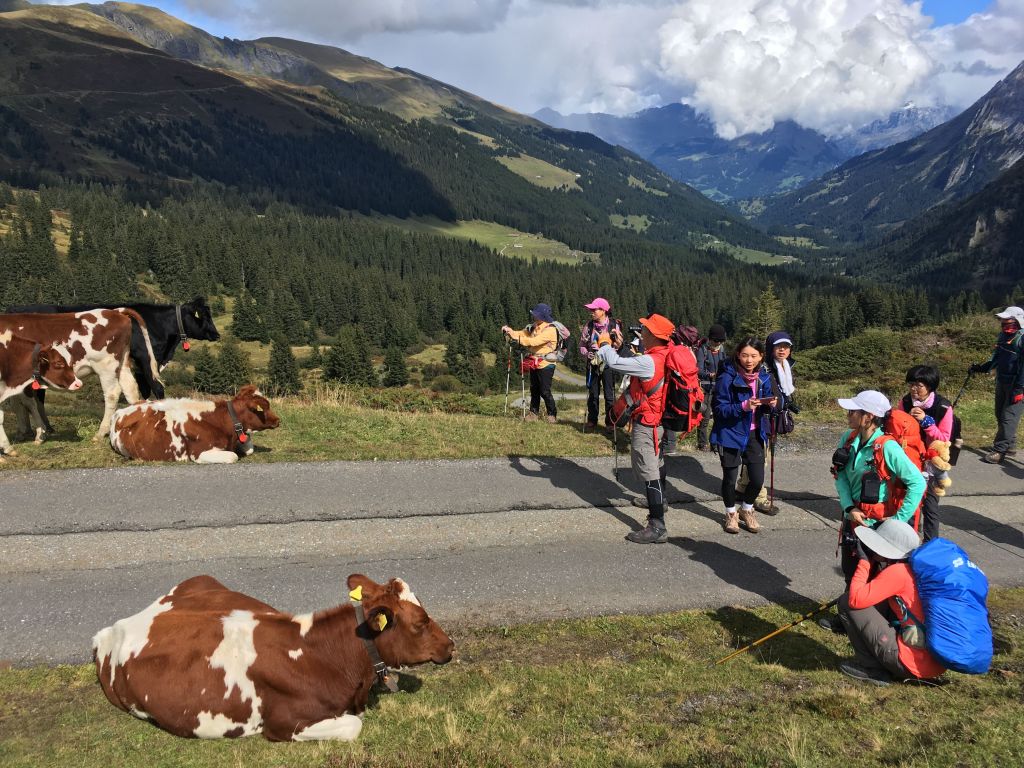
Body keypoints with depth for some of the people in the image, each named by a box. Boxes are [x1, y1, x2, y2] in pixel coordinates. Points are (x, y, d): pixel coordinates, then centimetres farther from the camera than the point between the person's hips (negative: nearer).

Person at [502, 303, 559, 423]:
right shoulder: (533, 327, 8)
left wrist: (518, 339, -27)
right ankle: (534, 413, 22)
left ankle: (552, 414, 9)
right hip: (534, 364, 8)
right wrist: (510, 331, -15)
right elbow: (522, 334, 3)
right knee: (534, 390, 12)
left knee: (545, 391, -5)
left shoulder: (550, 330, -18)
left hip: (545, 365, -8)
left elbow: (533, 341, -27)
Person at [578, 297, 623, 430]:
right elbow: (582, 344, 9)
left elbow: (618, 346, -4)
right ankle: (592, 420, 23)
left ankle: (610, 422, 12)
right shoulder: (589, 325, 1)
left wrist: (617, 335, -23)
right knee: (592, 394, 12)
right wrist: (586, 354, -9)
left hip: (607, 364, -3)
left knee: (609, 395, 3)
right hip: (593, 364, 3)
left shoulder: (614, 325, -7)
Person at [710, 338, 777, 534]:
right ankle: (731, 514, 33)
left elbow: (765, 408, 10)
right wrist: (744, 406, -30)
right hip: (731, 434, -4)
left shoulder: (763, 377, -1)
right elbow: (720, 409, -17)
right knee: (730, 478, 8)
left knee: (758, 479, 4)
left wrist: (770, 404, -14)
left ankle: (746, 510, 33)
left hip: (754, 434, 4)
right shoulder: (727, 378, -17)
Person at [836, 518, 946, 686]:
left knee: (846, 602, -6)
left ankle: (872, 669, 2)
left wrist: (864, 559, -6)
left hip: (914, 664, -9)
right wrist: (871, 561, 8)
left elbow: (855, 599, -16)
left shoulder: (898, 571, -16)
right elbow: (873, 591, 19)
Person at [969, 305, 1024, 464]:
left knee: (1008, 417, -8)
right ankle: (1010, 446, 28)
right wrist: (983, 367, 7)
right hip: (1002, 381, 9)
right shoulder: (1002, 335, 9)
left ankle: (999, 451, -7)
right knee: (1000, 415, 16)